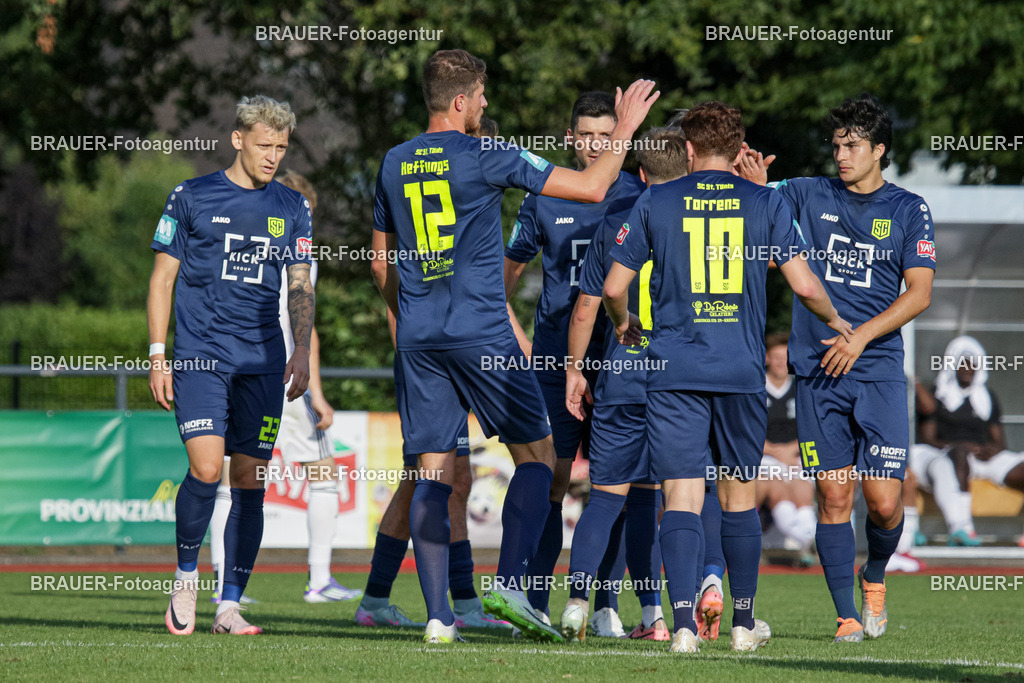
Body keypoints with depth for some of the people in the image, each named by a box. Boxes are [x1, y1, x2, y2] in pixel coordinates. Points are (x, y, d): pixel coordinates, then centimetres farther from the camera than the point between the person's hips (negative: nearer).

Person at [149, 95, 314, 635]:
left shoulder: (292, 209, 12)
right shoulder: (192, 198, 4)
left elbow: (300, 288, 15)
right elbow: (162, 277, 6)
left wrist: (302, 353, 0)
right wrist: (158, 356, -1)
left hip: (262, 363, 3)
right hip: (199, 356, -3)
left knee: (249, 480, -1)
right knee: (206, 468, -18)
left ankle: (229, 606, 5)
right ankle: (185, 576, 5)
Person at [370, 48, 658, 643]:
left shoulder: (394, 165, 10)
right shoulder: (486, 158, -7)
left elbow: (381, 263, 19)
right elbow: (592, 188, -7)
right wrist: (626, 127, 5)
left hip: (419, 341, 5)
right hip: (482, 334, -5)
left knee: (434, 473, 4)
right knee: (537, 454, 6)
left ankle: (438, 615, -2)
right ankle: (509, 584, -9)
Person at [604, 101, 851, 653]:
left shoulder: (655, 202, 4)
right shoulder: (766, 203, 4)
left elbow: (614, 287, 6)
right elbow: (803, 285, -2)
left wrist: (623, 324, 28)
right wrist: (835, 323, 19)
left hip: (673, 372, -1)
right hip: (741, 370, 1)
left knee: (681, 495, -4)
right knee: (739, 493, 15)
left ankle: (683, 622, -19)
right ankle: (744, 622, 22)